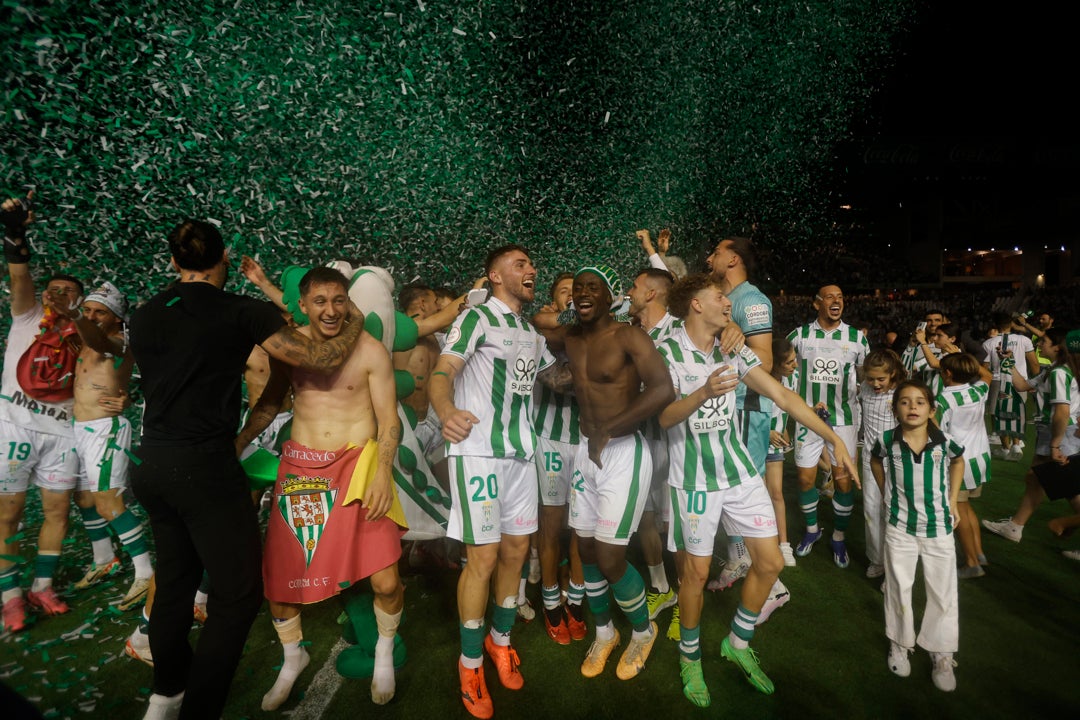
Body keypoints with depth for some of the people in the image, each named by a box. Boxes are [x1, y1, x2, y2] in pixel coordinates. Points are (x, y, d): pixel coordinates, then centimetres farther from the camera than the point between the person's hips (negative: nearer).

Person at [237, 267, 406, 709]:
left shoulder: (370, 350, -7)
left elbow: (389, 420, -6)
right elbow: (268, 403, 12)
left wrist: (382, 473, -18)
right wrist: (235, 444, -2)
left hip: (357, 465, -3)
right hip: (299, 466, 3)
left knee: (386, 580, -8)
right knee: (279, 573, 9)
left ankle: (384, 651, 26)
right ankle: (293, 658, 40)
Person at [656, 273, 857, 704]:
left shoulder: (733, 352, 3)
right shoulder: (668, 352, -12)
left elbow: (783, 397, 1)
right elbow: (664, 417, -19)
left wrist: (835, 440, -2)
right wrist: (702, 394, -38)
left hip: (740, 471, 5)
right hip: (693, 478, -5)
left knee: (770, 563, 7)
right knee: (696, 572, 5)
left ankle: (738, 643, 31)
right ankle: (690, 657, 30)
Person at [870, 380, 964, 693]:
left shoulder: (944, 442, -12)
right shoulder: (887, 441, -13)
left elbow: (958, 461, 11)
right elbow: (876, 461, 10)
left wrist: (952, 501, 8)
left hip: (939, 528, 1)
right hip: (900, 528, -1)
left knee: (943, 594, 10)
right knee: (898, 589, 12)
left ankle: (942, 655, 28)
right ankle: (900, 644, 32)